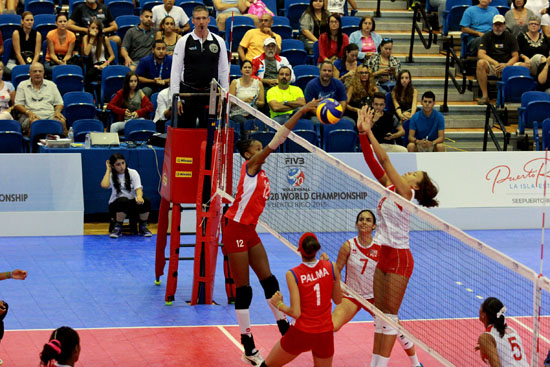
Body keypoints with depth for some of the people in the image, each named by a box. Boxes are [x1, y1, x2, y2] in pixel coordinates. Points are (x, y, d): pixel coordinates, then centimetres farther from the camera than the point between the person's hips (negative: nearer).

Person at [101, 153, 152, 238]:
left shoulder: (133, 173, 5)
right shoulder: (111, 176, 2)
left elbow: (138, 188, -8)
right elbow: (104, 185, -19)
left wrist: (139, 196, -32)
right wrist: (108, 170, -6)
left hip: (132, 204, 2)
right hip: (116, 205, -2)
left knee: (146, 201, -29)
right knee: (123, 200, -37)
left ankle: (143, 227, -7)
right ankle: (117, 228, -22)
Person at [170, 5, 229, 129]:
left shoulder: (219, 42, 5)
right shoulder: (184, 41, -1)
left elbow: (224, 71, 9)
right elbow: (175, 71, -1)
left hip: (211, 94, 2)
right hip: (188, 93, -2)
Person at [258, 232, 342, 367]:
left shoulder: (292, 275, -13)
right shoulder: (330, 267, -5)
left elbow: (296, 313, -17)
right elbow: (338, 300, 8)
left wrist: (279, 304, 3)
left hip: (301, 334, -3)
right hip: (325, 335, 3)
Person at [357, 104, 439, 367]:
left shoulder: (405, 193, -14)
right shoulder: (389, 188, 7)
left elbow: (384, 160, -21)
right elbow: (373, 162, 1)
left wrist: (369, 132, -21)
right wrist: (362, 133, -9)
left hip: (399, 258, -8)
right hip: (384, 256, 8)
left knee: (389, 315, -2)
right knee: (380, 313, 10)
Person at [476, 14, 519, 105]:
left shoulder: (510, 37, 10)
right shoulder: (487, 36, 6)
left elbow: (515, 56, 3)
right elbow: (481, 54, -7)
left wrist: (506, 65, -18)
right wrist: (495, 63, -21)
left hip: (506, 66, 0)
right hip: (491, 66, 0)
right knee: (481, 63, -35)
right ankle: (484, 96, -32)